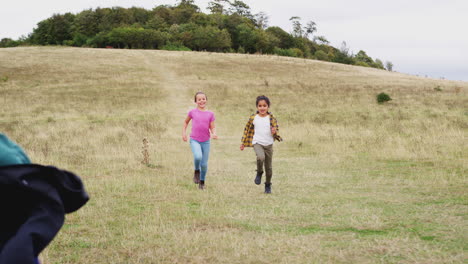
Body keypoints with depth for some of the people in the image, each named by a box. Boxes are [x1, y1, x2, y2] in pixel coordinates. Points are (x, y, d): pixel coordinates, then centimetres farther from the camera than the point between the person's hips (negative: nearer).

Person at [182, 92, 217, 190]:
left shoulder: (210, 114, 0)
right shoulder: (192, 112, -1)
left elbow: (213, 127, 3)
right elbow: (186, 121, 17)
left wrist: (214, 134, -18)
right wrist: (183, 132, 8)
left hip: (206, 141, 2)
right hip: (194, 140, -2)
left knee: (204, 164, 5)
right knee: (198, 157, -28)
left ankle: (202, 182, 29)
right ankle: (196, 171, 3)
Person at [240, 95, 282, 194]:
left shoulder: (272, 118, -3)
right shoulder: (253, 118, -2)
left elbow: (277, 130, 2)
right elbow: (247, 130, 10)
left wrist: (275, 132, -23)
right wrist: (243, 143, 12)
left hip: (268, 145, 1)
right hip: (257, 143, -1)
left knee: (268, 167, 9)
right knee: (260, 157, -32)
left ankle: (268, 185, 31)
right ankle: (259, 173, -2)